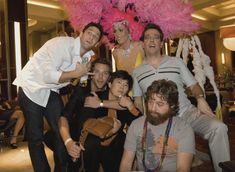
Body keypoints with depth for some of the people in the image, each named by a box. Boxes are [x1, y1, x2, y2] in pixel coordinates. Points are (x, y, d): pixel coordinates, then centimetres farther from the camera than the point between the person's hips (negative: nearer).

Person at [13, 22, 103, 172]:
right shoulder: (62, 43, -23)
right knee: (35, 136, 0)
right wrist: (77, 73, -22)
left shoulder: (88, 55, 1)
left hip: (52, 91, 7)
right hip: (31, 88, -6)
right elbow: (48, 75, -30)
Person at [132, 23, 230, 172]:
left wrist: (200, 98, -13)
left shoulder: (177, 62, 9)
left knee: (218, 128, -25)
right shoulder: (137, 72, 9)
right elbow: (138, 101, 12)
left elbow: (193, 85, 10)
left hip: (187, 112, 0)